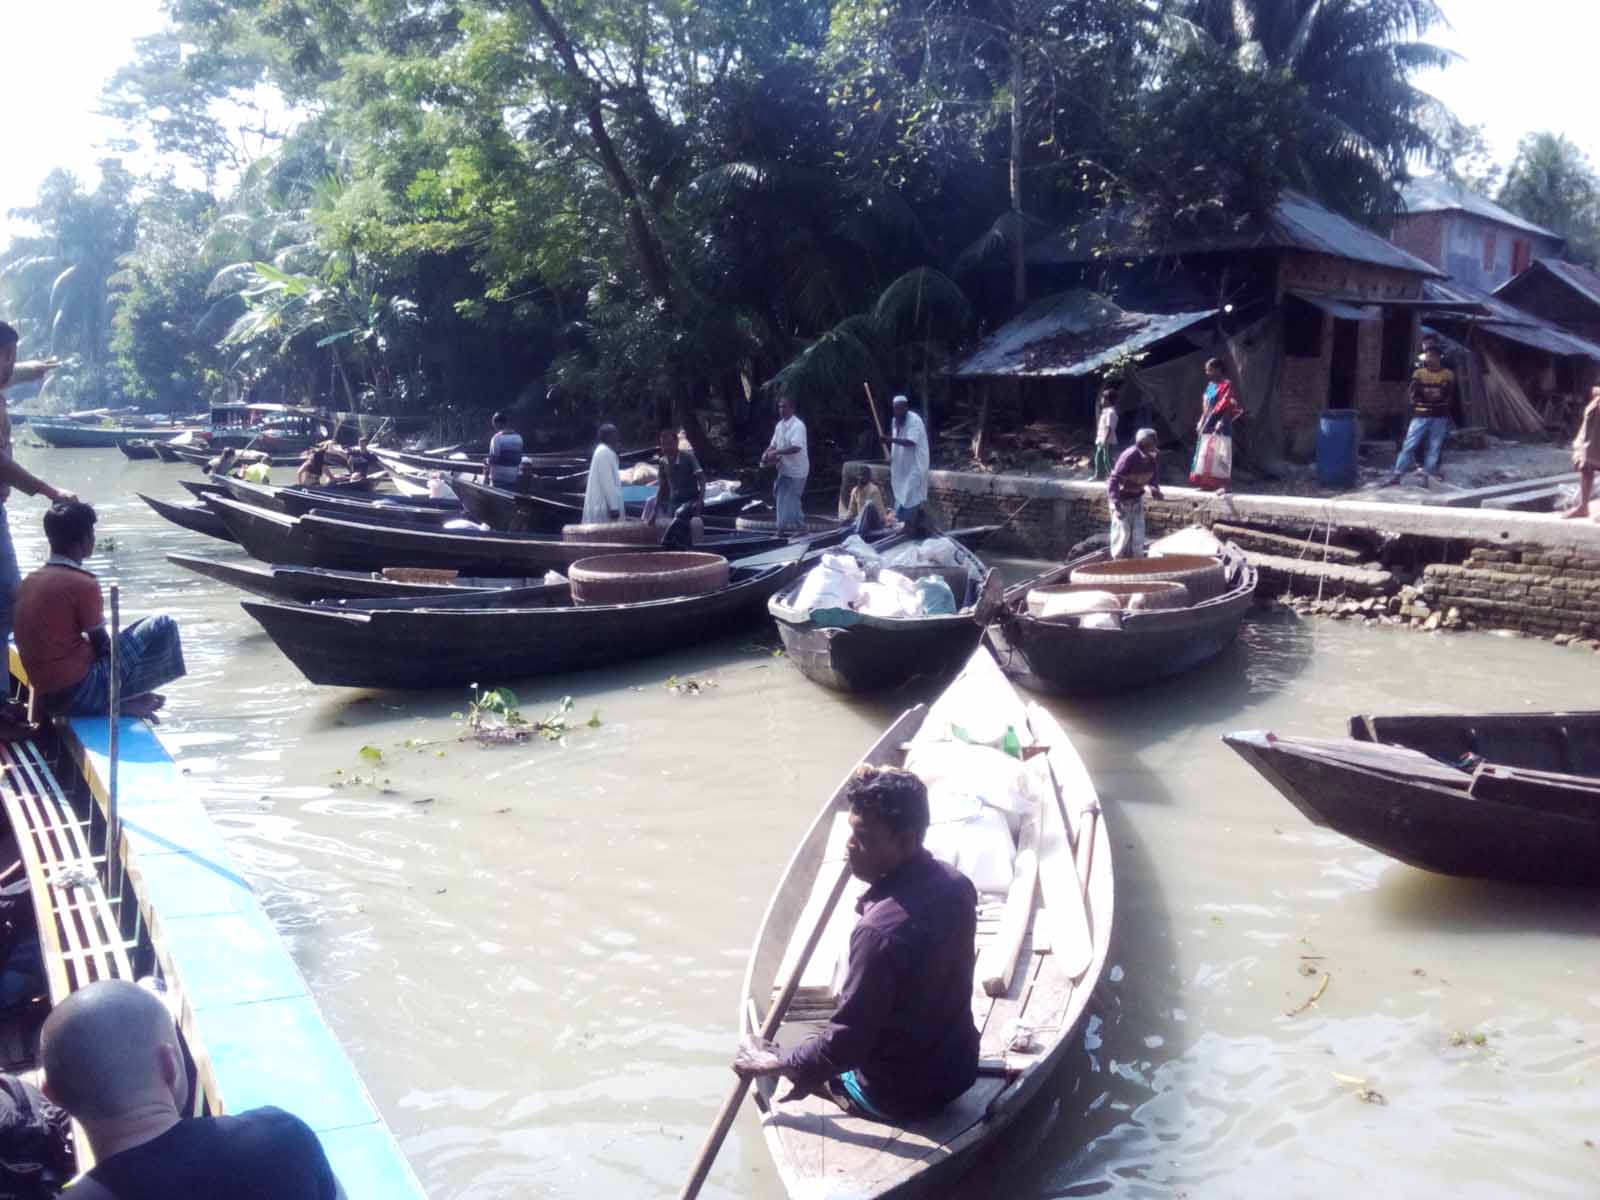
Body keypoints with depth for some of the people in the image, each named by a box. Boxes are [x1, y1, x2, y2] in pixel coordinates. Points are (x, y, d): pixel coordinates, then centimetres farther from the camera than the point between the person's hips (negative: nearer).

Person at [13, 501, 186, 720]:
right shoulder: (83, 583, -14)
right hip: (79, 692, -9)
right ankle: (120, 700, 3)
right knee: (163, 627, -4)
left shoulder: (30, 581, 11)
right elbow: (102, 645, -4)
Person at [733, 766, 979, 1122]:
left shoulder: (881, 929, -34)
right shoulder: (956, 882, -11)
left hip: (901, 1096, -7)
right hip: (959, 1066, 7)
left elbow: (844, 1047, -28)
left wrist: (774, 1063, -14)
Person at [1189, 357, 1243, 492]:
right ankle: (1208, 483, 15)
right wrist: (1201, 422, 14)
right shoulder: (1210, 385, 14)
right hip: (1208, 425, 9)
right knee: (1206, 455, 9)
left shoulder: (1226, 385, -10)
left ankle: (1224, 484, -4)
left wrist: (1222, 422, -24)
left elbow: (1229, 406, -15)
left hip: (1220, 427, -9)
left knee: (1220, 455, -7)